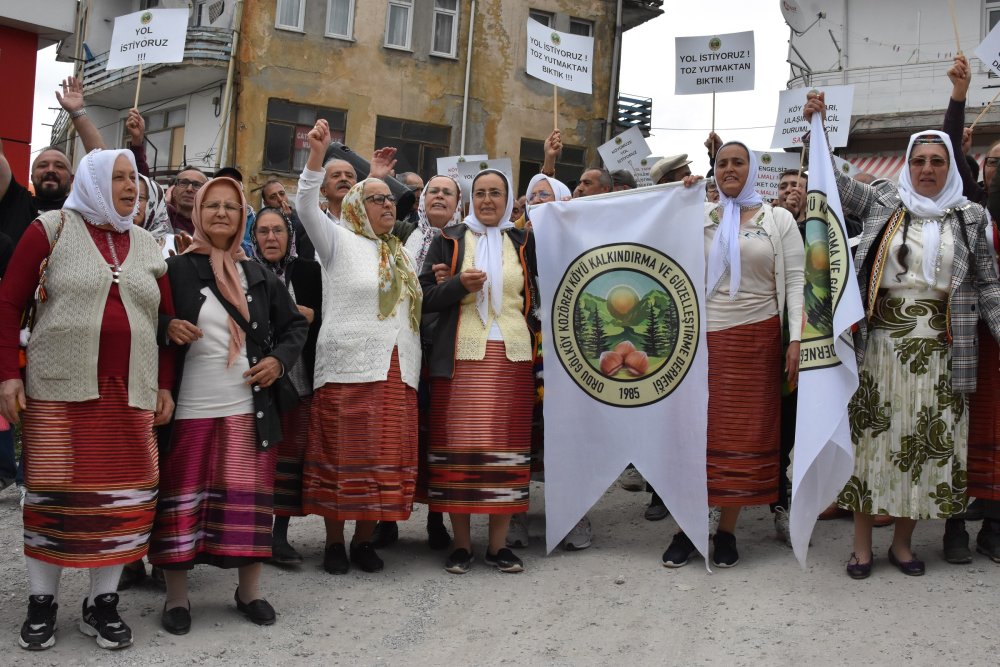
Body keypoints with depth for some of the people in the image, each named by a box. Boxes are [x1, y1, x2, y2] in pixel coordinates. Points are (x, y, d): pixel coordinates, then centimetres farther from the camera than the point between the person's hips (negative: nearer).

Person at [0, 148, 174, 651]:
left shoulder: (147, 245, 14)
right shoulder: (52, 228, 3)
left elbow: (167, 320, 15)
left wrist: (165, 385, 9)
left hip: (131, 393, 3)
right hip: (58, 387, -3)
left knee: (126, 496, 1)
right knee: (52, 494, -1)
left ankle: (102, 601, 17)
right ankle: (41, 601, 17)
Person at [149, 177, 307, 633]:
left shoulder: (260, 276, 10)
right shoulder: (174, 270, 0)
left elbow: (295, 325, 18)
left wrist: (279, 359, 1)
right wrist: (166, 329, -17)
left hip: (247, 408, 3)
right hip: (187, 408, -3)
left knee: (248, 498, 7)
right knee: (181, 498, 4)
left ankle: (249, 590, 20)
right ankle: (176, 596, 17)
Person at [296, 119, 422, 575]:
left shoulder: (401, 252, 21)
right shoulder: (340, 241, 4)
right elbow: (306, 208, -12)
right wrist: (316, 154, -23)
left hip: (397, 371, 5)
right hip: (349, 368, -5)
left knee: (388, 456, 4)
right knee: (343, 454, -2)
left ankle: (364, 539, 16)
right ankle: (334, 542, 10)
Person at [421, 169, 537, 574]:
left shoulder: (523, 243, 14)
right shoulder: (449, 241, 10)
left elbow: (537, 295, 17)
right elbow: (426, 297, 4)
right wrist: (459, 284, -12)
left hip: (512, 356, 1)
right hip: (462, 356, -1)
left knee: (507, 445, -1)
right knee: (460, 445, -4)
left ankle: (498, 544, 8)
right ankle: (462, 544, 5)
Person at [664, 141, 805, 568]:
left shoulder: (779, 219, 7)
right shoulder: (701, 215, 12)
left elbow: (795, 281, 1)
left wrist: (797, 338, -10)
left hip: (755, 338, -1)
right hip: (705, 336, 1)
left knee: (745, 432, 3)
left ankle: (727, 530, 13)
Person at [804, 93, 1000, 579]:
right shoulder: (882, 205, 8)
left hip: (939, 351, 1)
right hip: (881, 343, -1)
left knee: (927, 442, 4)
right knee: (872, 436, 0)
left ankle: (902, 542, 18)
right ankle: (862, 544, 10)